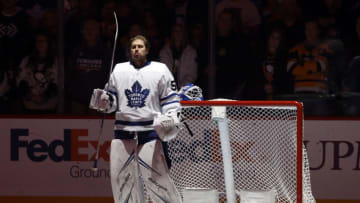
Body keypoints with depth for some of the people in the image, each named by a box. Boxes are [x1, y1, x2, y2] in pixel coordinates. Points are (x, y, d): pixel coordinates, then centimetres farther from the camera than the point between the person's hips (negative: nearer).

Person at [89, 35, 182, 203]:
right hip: (123, 131, 4)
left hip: (150, 131, -4)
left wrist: (169, 119, -10)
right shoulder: (119, 70, 12)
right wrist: (102, 102, -5)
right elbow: (111, 102, 16)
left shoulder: (160, 70, 4)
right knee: (120, 177, 2)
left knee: (156, 176, -11)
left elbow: (171, 99, 4)